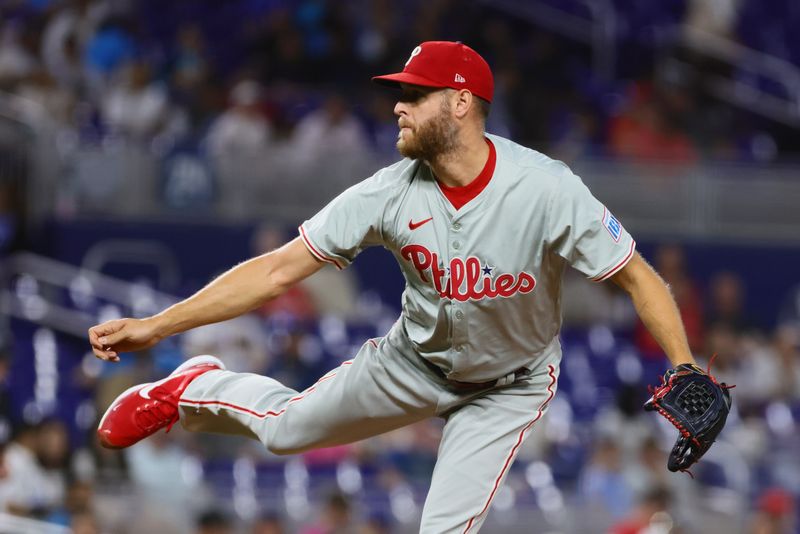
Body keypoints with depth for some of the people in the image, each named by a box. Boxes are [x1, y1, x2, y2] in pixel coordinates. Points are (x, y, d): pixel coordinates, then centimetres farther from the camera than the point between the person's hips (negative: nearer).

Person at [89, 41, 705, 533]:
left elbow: (639, 278, -26)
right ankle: (196, 390, 45)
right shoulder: (391, 194, -22)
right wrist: (154, 326, -25)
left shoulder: (548, 190, -32)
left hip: (510, 384, -3)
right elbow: (277, 272, -20)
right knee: (286, 426, 12)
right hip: (417, 359, 3)